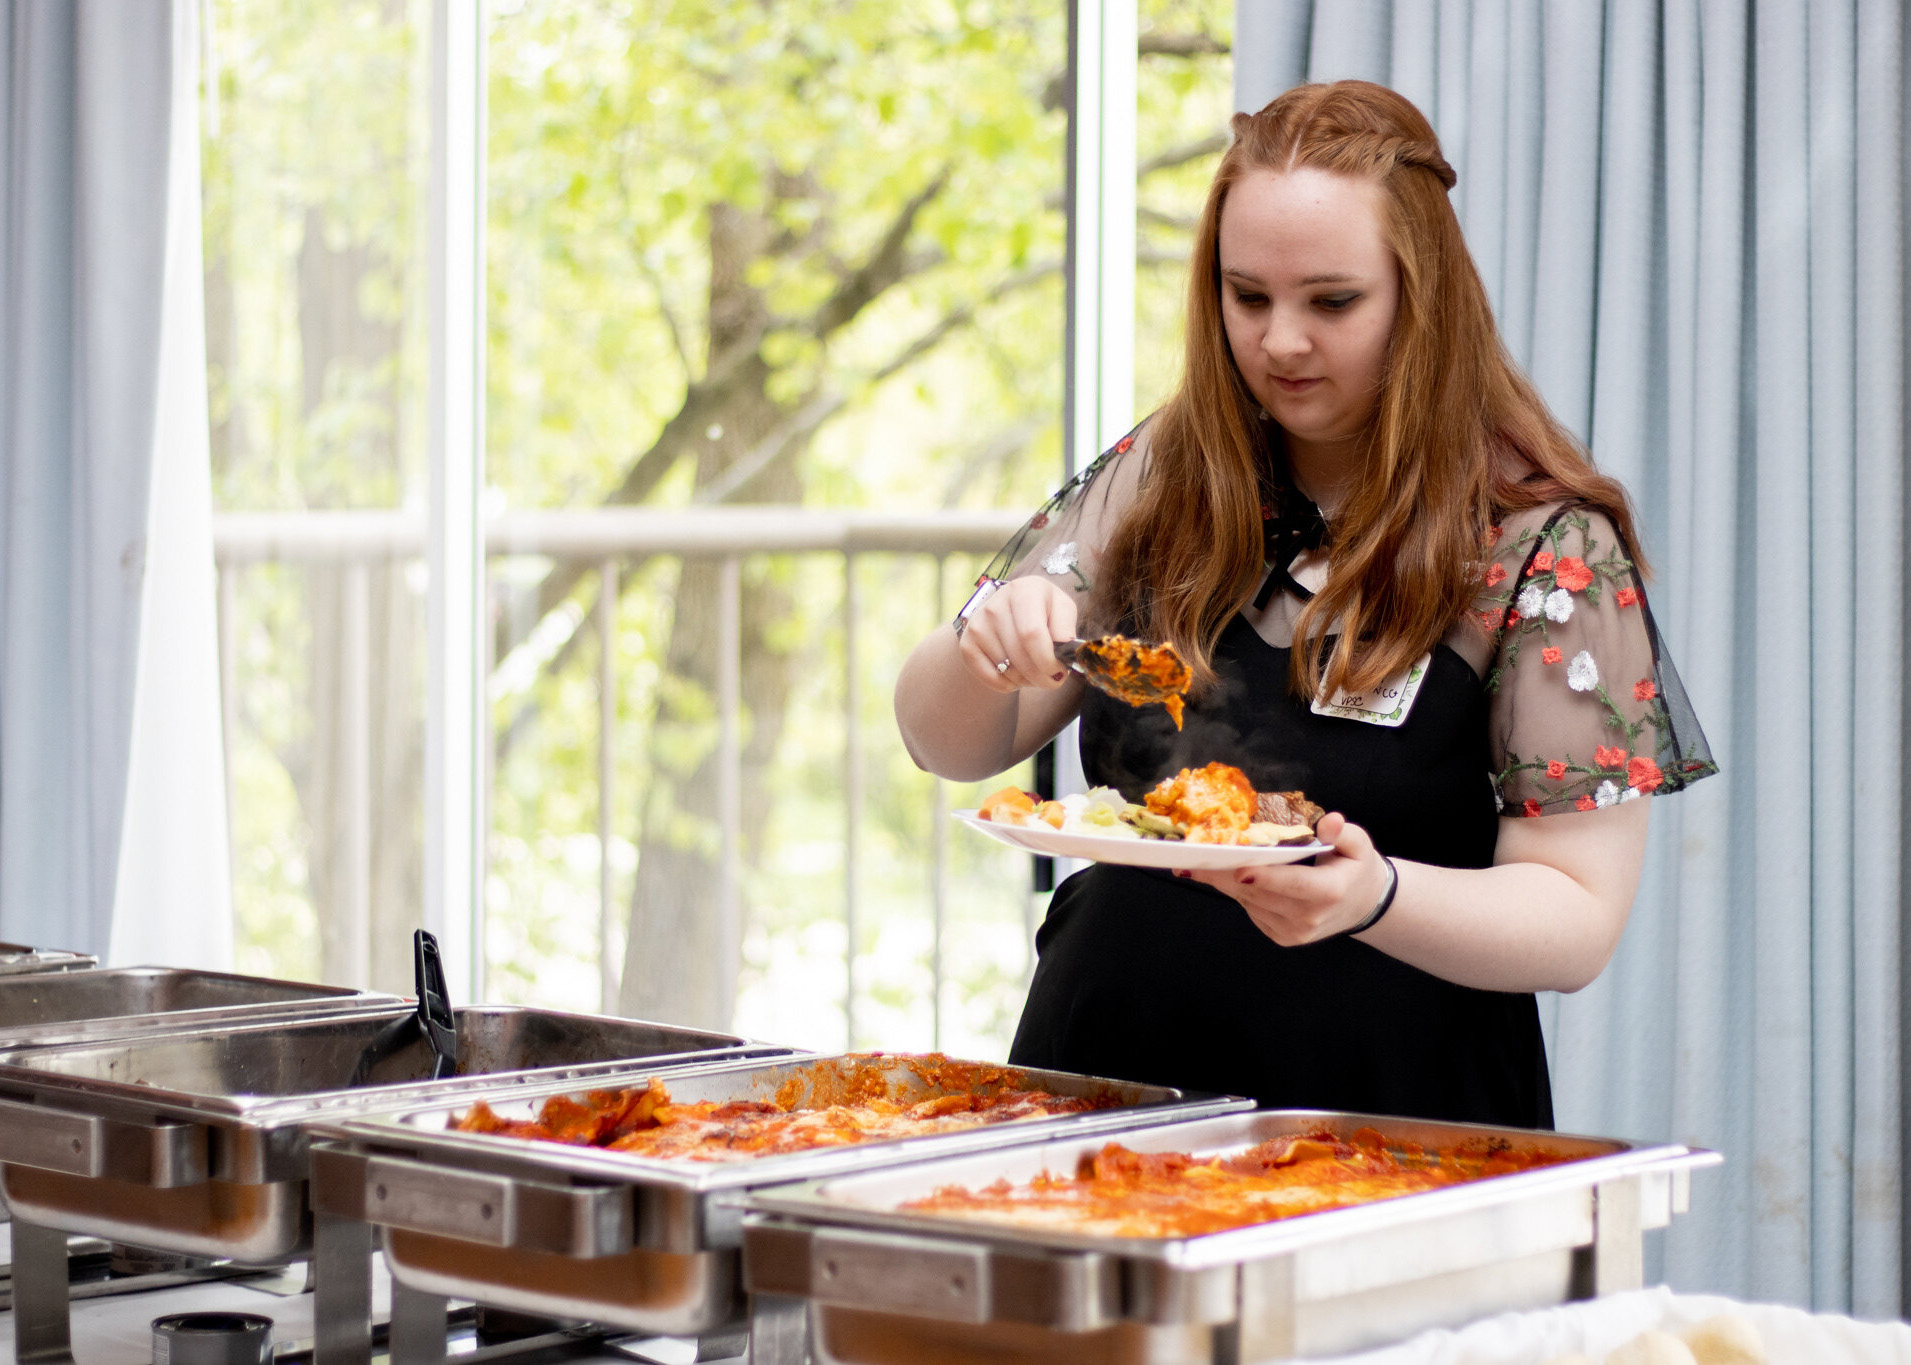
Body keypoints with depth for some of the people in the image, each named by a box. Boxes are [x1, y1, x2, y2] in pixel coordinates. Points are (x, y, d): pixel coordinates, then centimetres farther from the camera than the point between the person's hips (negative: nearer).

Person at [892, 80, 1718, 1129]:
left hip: (1389, 1136, -3)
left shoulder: (1547, 545, -3)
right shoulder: (1156, 480, 9)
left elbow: (1579, 920, -5)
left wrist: (1375, 896, -24)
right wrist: (984, 644, -11)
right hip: (1103, 1077, 3)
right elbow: (951, 748, 11)